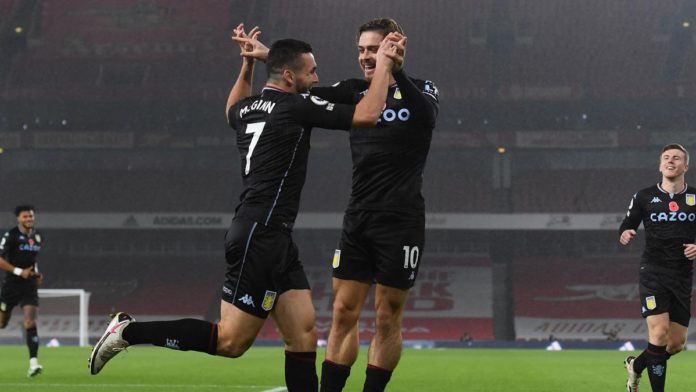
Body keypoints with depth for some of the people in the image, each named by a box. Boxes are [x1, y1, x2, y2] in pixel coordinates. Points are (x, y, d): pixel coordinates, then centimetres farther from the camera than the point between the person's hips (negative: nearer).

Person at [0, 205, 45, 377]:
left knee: (30, 323, -13)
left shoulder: (37, 236, 9)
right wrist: (20, 272, -20)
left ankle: (33, 363, -20)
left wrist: (36, 272, 10)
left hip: (30, 286, 3)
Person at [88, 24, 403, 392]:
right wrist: (383, 64, -2)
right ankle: (130, 331, -1)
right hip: (260, 237, -10)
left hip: (274, 240, 10)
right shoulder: (297, 106, -10)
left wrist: (246, 65, 35)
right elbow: (367, 114, -14)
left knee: (304, 337, 4)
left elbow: (233, 111, 40)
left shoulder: (248, 108, 13)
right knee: (230, 341, -6)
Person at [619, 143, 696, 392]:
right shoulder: (644, 197, 3)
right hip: (653, 273, -3)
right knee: (659, 332, -19)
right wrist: (625, 235, -14)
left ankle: (636, 365, 34)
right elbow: (626, 227, 9)